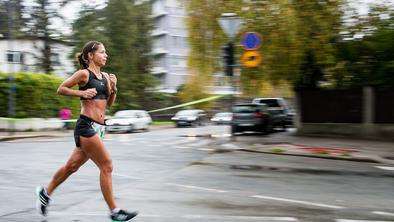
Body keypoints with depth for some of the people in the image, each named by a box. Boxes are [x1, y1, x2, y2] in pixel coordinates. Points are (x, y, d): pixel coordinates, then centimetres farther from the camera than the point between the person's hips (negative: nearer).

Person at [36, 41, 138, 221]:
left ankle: (45, 193, 36)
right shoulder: (84, 73, -6)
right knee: (106, 166, -9)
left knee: (72, 165, 18)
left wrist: (113, 87, 4)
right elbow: (61, 89, -2)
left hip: (97, 128, 8)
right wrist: (82, 93, -14)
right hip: (87, 126, -8)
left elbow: (109, 103, 20)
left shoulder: (105, 76, 15)